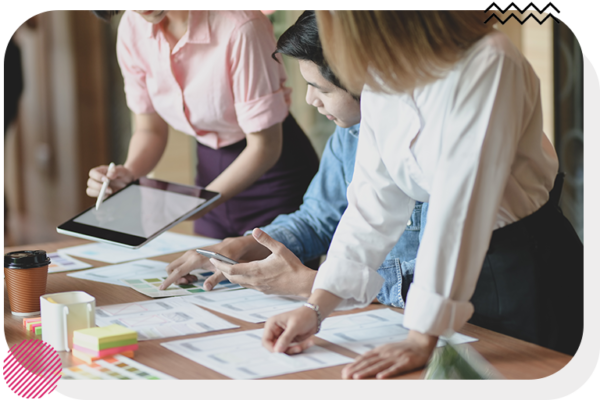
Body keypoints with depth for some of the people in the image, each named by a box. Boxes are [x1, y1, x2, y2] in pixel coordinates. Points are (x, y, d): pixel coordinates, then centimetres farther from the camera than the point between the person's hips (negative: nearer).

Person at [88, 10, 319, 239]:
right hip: (209, 167, 5)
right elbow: (149, 130, 0)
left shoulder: (239, 27, -29)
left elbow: (265, 147, -23)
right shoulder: (132, 28, -11)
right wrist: (127, 173, -20)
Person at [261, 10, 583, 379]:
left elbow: (462, 206, -30)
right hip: (456, 262, 6)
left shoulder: (488, 64, -26)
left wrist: (422, 339, -31)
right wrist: (317, 309, -14)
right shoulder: (380, 81, -4)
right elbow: (373, 204, -5)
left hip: (530, 262, -6)